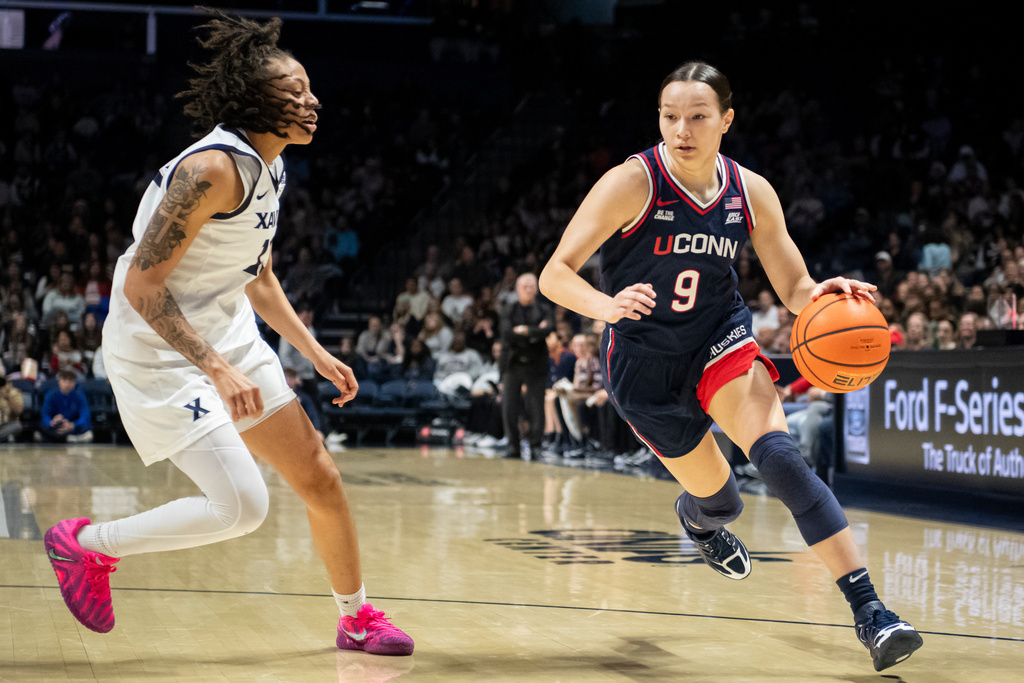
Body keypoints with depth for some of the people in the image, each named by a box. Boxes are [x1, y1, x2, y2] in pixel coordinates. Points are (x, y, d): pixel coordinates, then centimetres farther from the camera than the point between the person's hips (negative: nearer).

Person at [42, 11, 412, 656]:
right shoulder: (213, 169, -23)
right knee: (242, 506, -16)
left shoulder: (270, 169, 6)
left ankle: (358, 618, 25)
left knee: (319, 477, 8)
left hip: (229, 337, 9)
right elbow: (142, 285, -25)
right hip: (159, 352, -9)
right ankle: (86, 544, 4)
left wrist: (316, 352, 15)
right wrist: (216, 368, -29)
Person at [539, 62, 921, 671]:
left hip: (721, 339, 2)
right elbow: (555, 275, -22)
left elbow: (795, 289, -1)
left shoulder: (751, 193, -7)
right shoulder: (632, 183, -18)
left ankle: (868, 609, -29)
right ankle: (696, 515, 51)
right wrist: (608, 306, -43)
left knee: (777, 450, -25)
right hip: (644, 363, -2)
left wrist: (822, 296, -26)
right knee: (720, 502, 9)